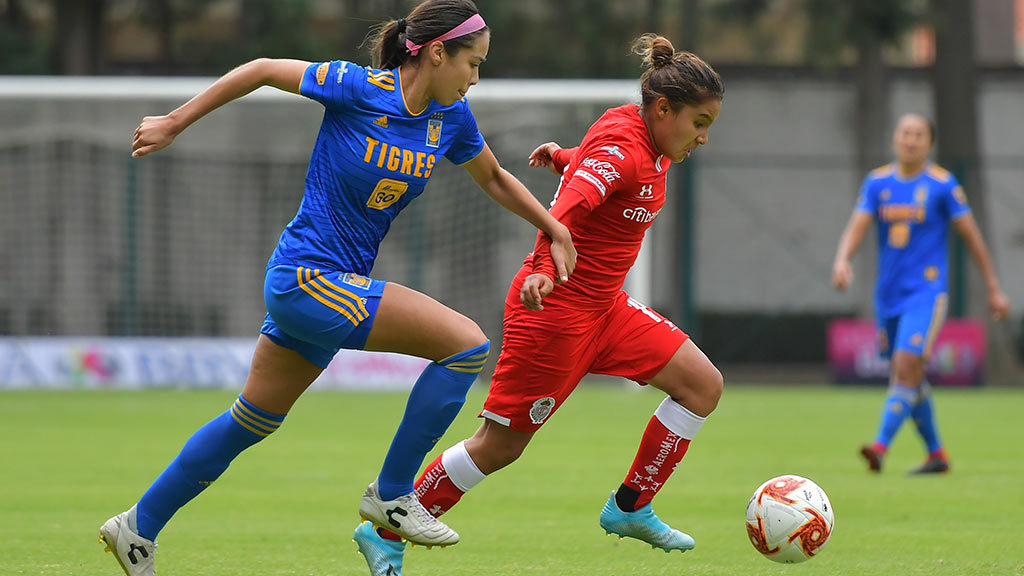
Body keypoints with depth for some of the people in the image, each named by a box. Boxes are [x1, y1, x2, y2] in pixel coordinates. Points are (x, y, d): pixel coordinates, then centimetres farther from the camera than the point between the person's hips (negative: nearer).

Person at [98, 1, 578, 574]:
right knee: (467, 342, -15)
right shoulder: (357, 88, -17)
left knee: (253, 420, 18)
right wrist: (173, 124, 0)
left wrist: (556, 230, 15)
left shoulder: (451, 118, 3)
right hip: (309, 278, -8)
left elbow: (494, 178, 22)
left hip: (341, 283, 8)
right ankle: (391, 495, -4)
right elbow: (261, 70, -5)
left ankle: (138, 528, 31)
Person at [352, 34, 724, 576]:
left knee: (703, 385, 0)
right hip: (555, 307, -9)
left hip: (604, 306, 9)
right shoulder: (622, 149, -23)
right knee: (499, 446, -3)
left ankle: (630, 508, 9)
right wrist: (543, 268, -53)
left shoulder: (636, 129, 5)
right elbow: (570, 205, -40)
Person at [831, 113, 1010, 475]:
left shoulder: (942, 184, -4)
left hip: (926, 292, -5)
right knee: (910, 378, 11)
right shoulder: (877, 183, 6)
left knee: (907, 367, -19)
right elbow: (856, 227, -3)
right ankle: (936, 453, 23)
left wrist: (994, 289, 3)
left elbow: (971, 237, 1)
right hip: (888, 293, 5)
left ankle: (881, 446, -28)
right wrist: (842, 261, -25)